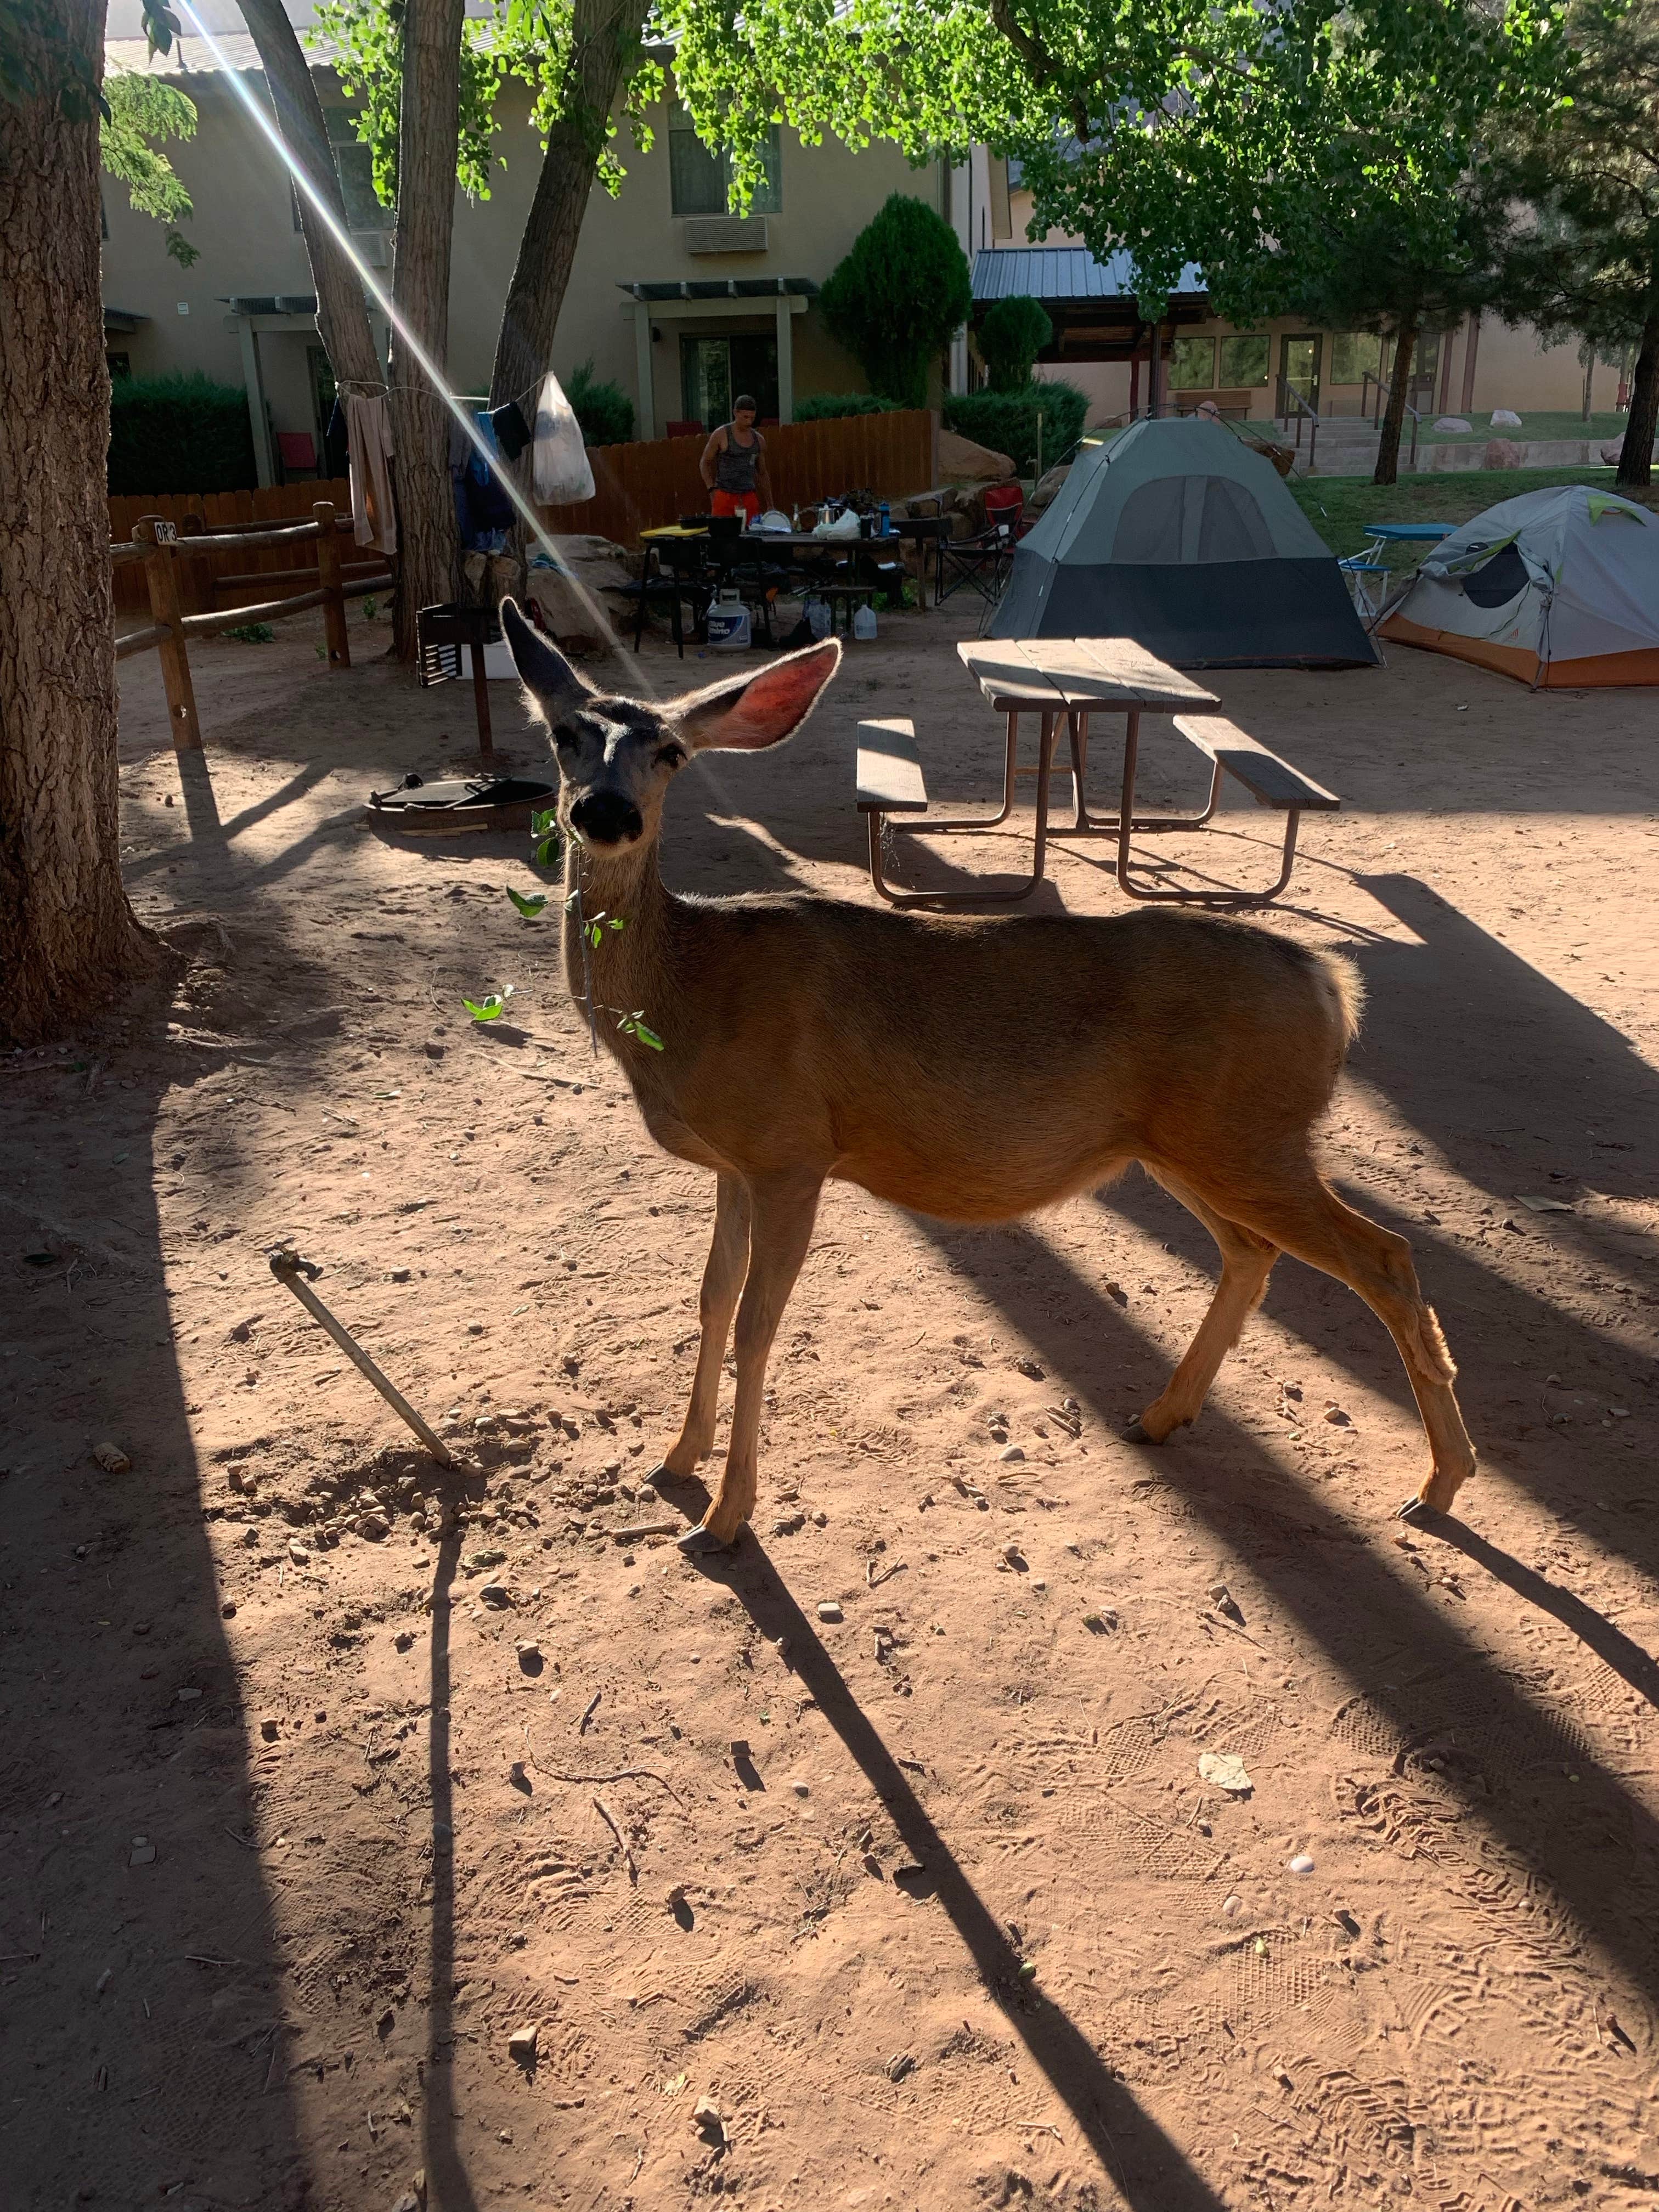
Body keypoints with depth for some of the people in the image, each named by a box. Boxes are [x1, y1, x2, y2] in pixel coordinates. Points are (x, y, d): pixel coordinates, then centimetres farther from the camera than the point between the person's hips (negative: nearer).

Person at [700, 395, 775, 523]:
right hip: (725, 497, -4)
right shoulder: (721, 435, -1)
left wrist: (770, 505, 16)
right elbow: (706, 463, 6)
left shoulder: (759, 440, 12)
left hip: (750, 498, 4)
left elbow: (763, 474, 20)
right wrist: (712, 489, -7)